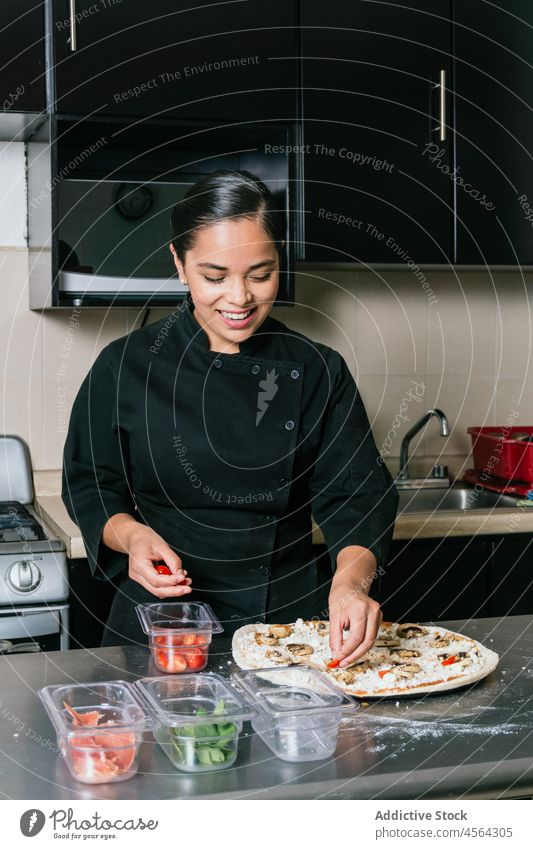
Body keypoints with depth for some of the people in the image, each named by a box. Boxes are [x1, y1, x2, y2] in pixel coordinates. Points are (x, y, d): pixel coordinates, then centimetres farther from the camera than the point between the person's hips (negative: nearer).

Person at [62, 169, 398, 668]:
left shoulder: (317, 372, -2)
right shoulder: (126, 367, -5)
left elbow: (357, 495, -6)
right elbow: (90, 486, 4)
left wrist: (351, 579, -26)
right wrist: (132, 534, -18)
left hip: (286, 622, 1)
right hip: (155, 624, 0)